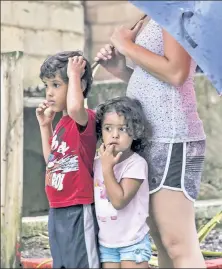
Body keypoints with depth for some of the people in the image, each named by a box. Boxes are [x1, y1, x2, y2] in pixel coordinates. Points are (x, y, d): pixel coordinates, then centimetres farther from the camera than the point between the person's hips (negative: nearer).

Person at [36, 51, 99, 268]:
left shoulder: (85, 118, -16)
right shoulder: (61, 123, 12)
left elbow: (74, 107, -42)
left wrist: (74, 74, -24)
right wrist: (45, 125, 16)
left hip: (78, 211, -10)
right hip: (58, 211, 10)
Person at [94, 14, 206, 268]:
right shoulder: (150, 21, 19)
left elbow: (175, 73, -20)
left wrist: (127, 45, -10)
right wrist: (120, 70, 9)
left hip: (170, 139, -10)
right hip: (150, 138, 10)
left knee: (178, 244, -11)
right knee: (162, 240, 10)